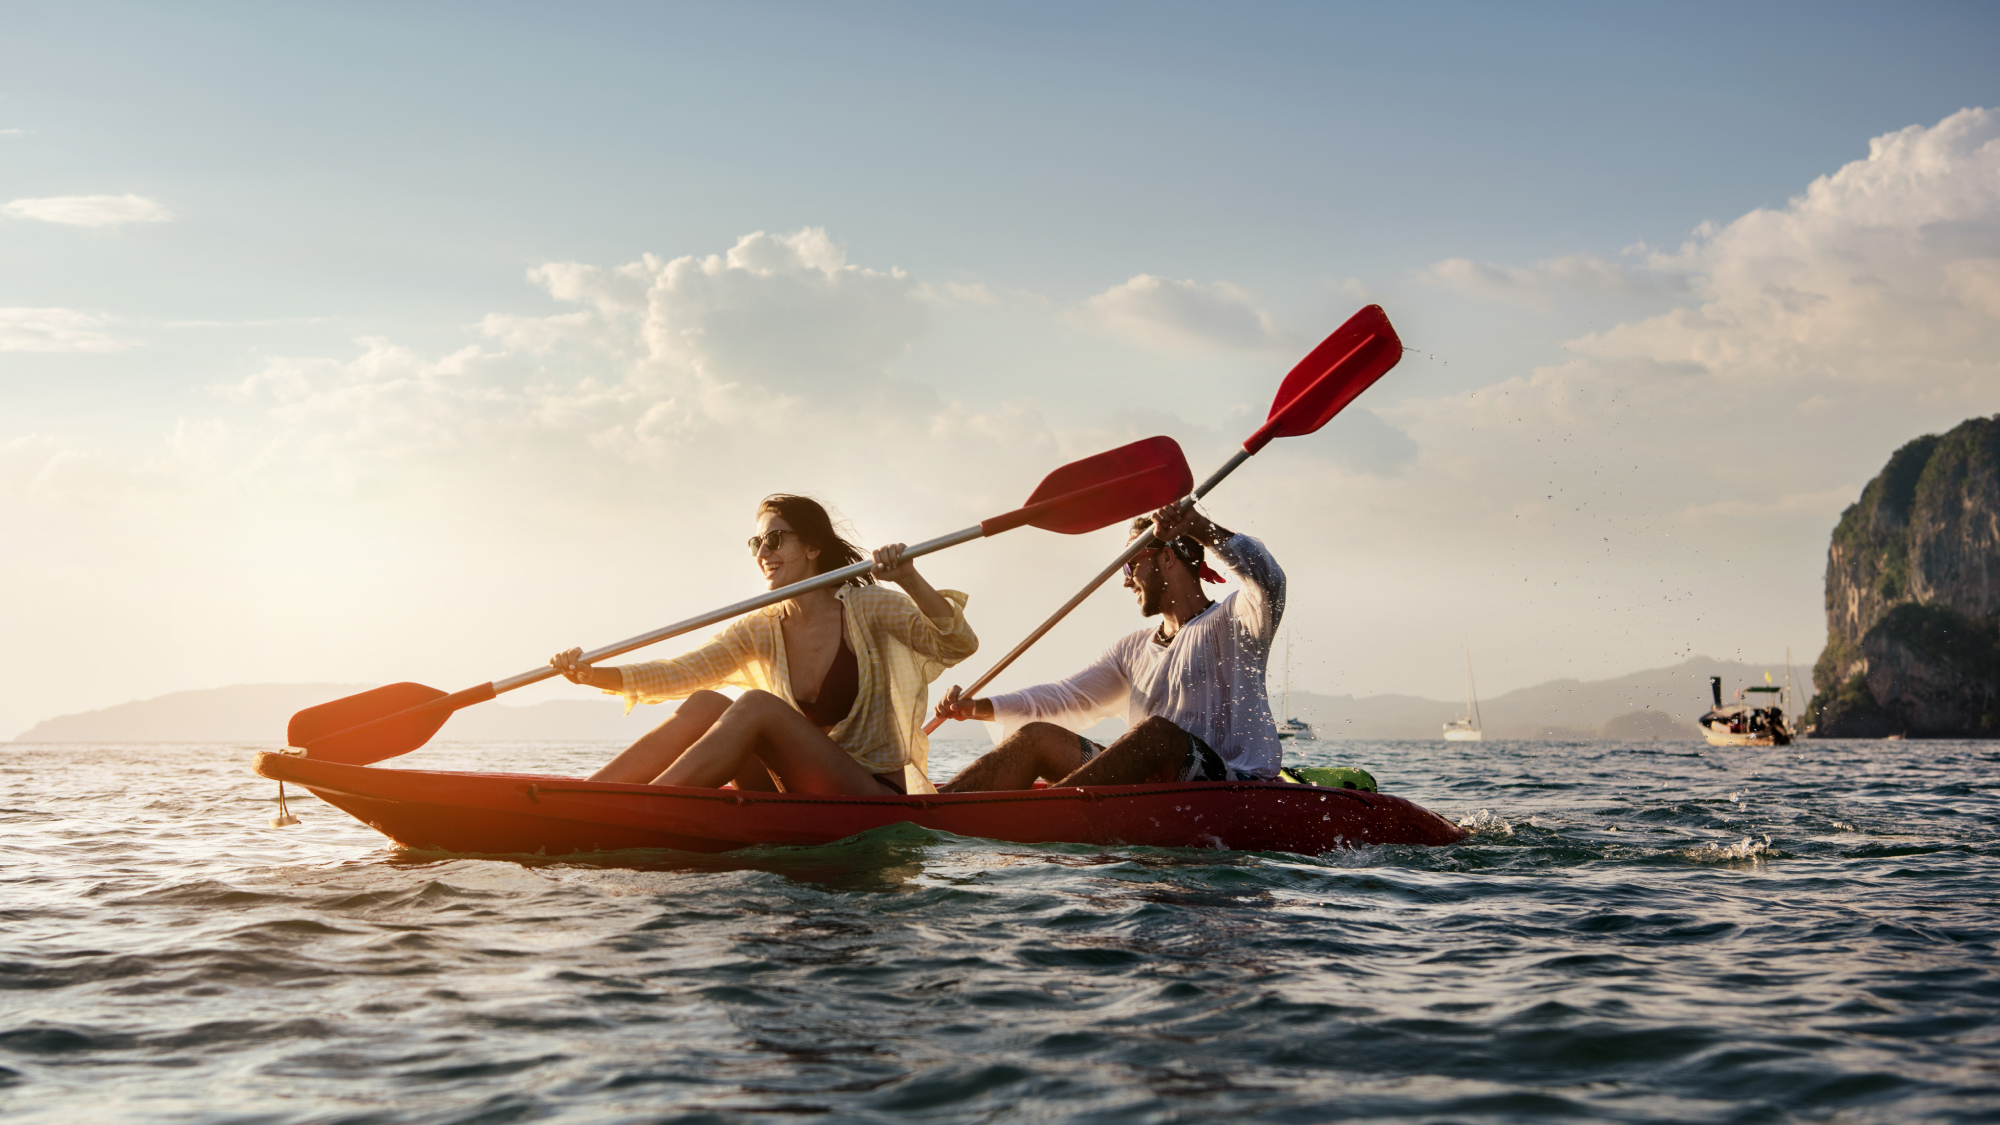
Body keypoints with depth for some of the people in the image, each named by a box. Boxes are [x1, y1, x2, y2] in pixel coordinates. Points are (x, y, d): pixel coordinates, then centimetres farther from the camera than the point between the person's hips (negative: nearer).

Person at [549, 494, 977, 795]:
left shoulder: (866, 607, -3)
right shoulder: (760, 631, 9)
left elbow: (958, 646, -14)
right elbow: (680, 672, -3)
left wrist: (909, 581, -30)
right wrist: (594, 676, -18)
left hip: (877, 800, -5)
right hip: (802, 799, 5)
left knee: (755, 706, -25)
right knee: (705, 705, -15)